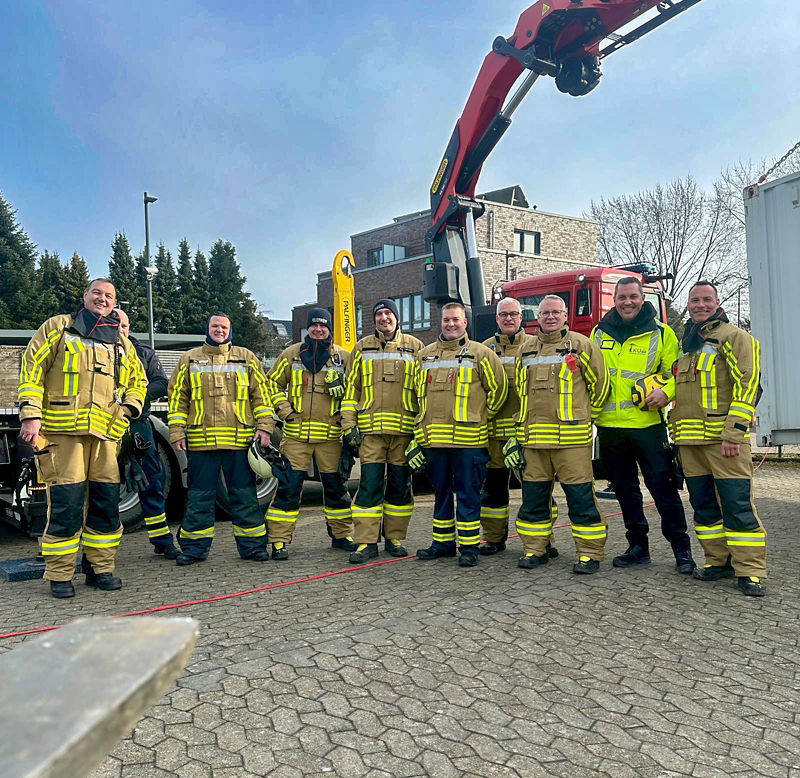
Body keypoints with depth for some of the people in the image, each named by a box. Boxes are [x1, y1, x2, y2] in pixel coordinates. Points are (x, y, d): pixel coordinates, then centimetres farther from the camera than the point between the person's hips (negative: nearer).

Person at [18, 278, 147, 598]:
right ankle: (59, 576, 6)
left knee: (106, 502, 4)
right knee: (66, 503, -6)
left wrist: (130, 406, 10)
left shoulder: (122, 343, 19)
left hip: (105, 434, 4)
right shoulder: (57, 328, 8)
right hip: (62, 431, -4)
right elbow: (31, 370, 2)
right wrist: (30, 415, -8)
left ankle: (100, 568, 17)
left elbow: (138, 380, 30)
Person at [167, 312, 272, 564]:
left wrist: (263, 426, -1)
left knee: (244, 494, 4)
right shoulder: (190, 359, 12)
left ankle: (252, 545, 12)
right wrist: (177, 431, 1)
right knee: (199, 496, 6)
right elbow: (177, 396, 9)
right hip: (201, 440, 1)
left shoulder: (246, 357, 11)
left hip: (239, 440, 0)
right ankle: (194, 547, 16)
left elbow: (261, 393, 8)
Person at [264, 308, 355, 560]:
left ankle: (341, 535, 23)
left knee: (336, 486, 9)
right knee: (289, 486, -3)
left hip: (330, 434, 1)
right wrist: (283, 409, 1)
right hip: (296, 433, -1)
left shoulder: (343, 357, 7)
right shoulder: (291, 354, 7)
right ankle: (279, 540, 4)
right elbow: (272, 383, 13)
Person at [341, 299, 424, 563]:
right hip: (370, 429, 0)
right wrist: (349, 424, 2)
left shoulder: (414, 347, 9)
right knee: (369, 485, -3)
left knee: (400, 486, 6)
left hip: (404, 430, 0)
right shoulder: (362, 348, 12)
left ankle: (395, 538, 19)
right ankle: (366, 543, 3)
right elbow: (351, 388, 11)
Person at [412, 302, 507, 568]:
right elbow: (417, 394, 21)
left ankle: (469, 546, 9)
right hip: (433, 440, 5)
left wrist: (480, 417, 7)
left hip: (467, 439, -4)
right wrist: (422, 427, 16)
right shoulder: (425, 355, 14)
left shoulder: (480, 354, 1)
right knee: (440, 493, 13)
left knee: (468, 494, 1)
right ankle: (443, 543, 24)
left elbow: (498, 388, 5)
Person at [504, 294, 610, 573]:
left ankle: (589, 553, 8)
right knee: (533, 495, 9)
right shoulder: (527, 350, 16)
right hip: (533, 438, 5)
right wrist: (521, 430, 16)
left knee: (580, 496, -2)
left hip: (571, 437, -4)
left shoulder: (580, 344, 1)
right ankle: (534, 549, 20)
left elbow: (600, 382, 5)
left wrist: (585, 414, 10)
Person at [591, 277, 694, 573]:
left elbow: (677, 372, 2)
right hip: (609, 425, 4)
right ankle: (638, 547, 23)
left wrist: (665, 392, -17)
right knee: (624, 488, 11)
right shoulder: (599, 333, 9)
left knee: (662, 485, -4)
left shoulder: (661, 333, 1)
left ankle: (682, 549, 8)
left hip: (647, 423, -4)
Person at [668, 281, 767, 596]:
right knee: (704, 505, 10)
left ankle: (750, 571, 0)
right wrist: (677, 433, 18)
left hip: (723, 439, -7)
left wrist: (733, 433, -18)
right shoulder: (685, 345, 20)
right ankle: (719, 561, 20)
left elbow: (747, 384, -10)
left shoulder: (734, 337, -1)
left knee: (737, 505, -7)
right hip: (689, 440, 7)